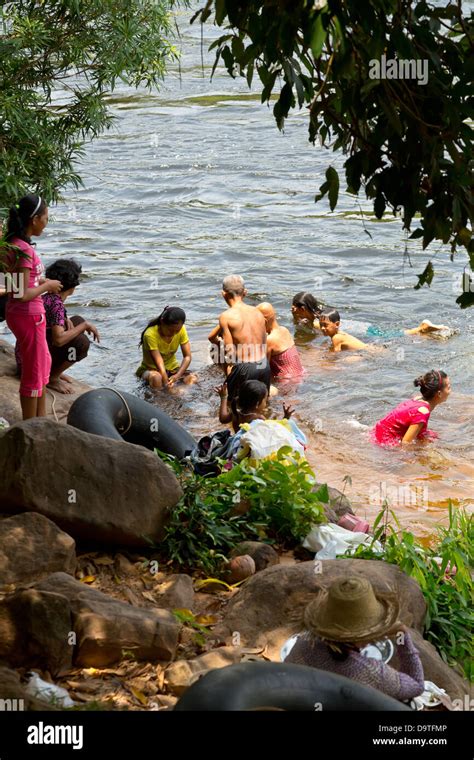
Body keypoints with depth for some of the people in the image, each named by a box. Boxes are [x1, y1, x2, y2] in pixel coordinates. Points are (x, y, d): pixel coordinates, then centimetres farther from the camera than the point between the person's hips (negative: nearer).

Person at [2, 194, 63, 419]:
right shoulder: (24, 249, -24)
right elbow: (23, 294, -26)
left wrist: (41, 281, 8)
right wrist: (47, 286, -11)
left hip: (21, 314, 10)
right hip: (28, 316, -10)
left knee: (43, 363, 23)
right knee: (33, 372, 4)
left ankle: (41, 419, 34)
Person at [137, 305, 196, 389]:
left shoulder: (180, 329, -12)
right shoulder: (150, 335, -27)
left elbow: (187, 356, -14)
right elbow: (159, 364, -31)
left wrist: (177, 376, -31)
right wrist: (167, 386, -39)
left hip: (172, 368, 4)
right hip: (151, 369, -4)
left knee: (192, 379, -27)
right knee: (156, 377, -39)